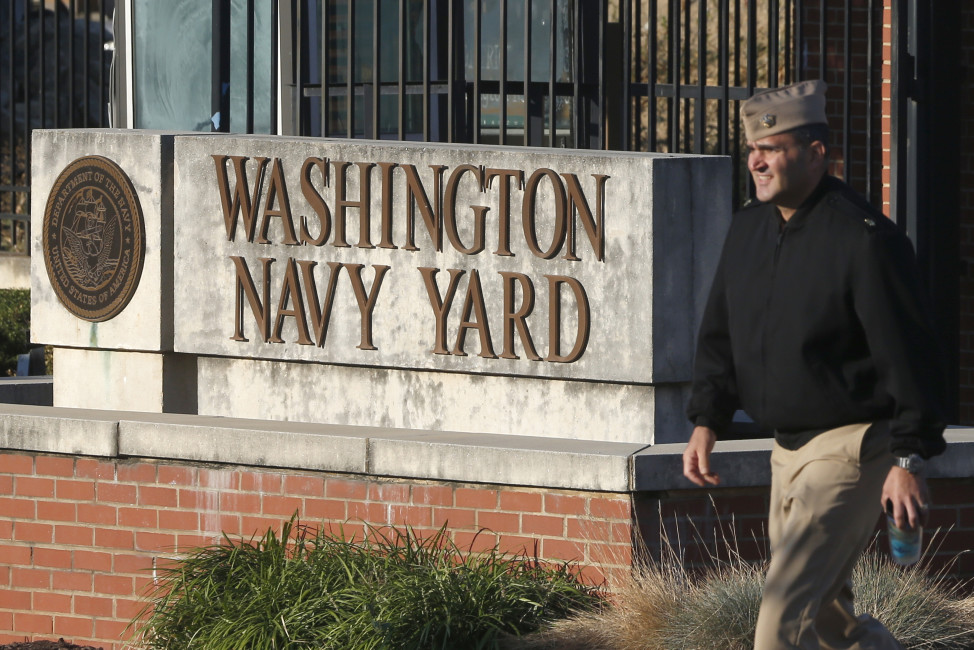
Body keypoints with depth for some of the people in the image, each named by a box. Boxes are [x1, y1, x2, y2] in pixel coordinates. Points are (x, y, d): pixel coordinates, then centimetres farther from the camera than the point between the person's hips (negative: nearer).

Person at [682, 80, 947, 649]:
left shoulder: (864, 239, -17)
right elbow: (721, 332, 17)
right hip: (788, 447, 9)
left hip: (852, 448, -9)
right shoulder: (749, 228, 8)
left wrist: (909, 459, -21)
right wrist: (706, 420, 6)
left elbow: (909, 353, -18)